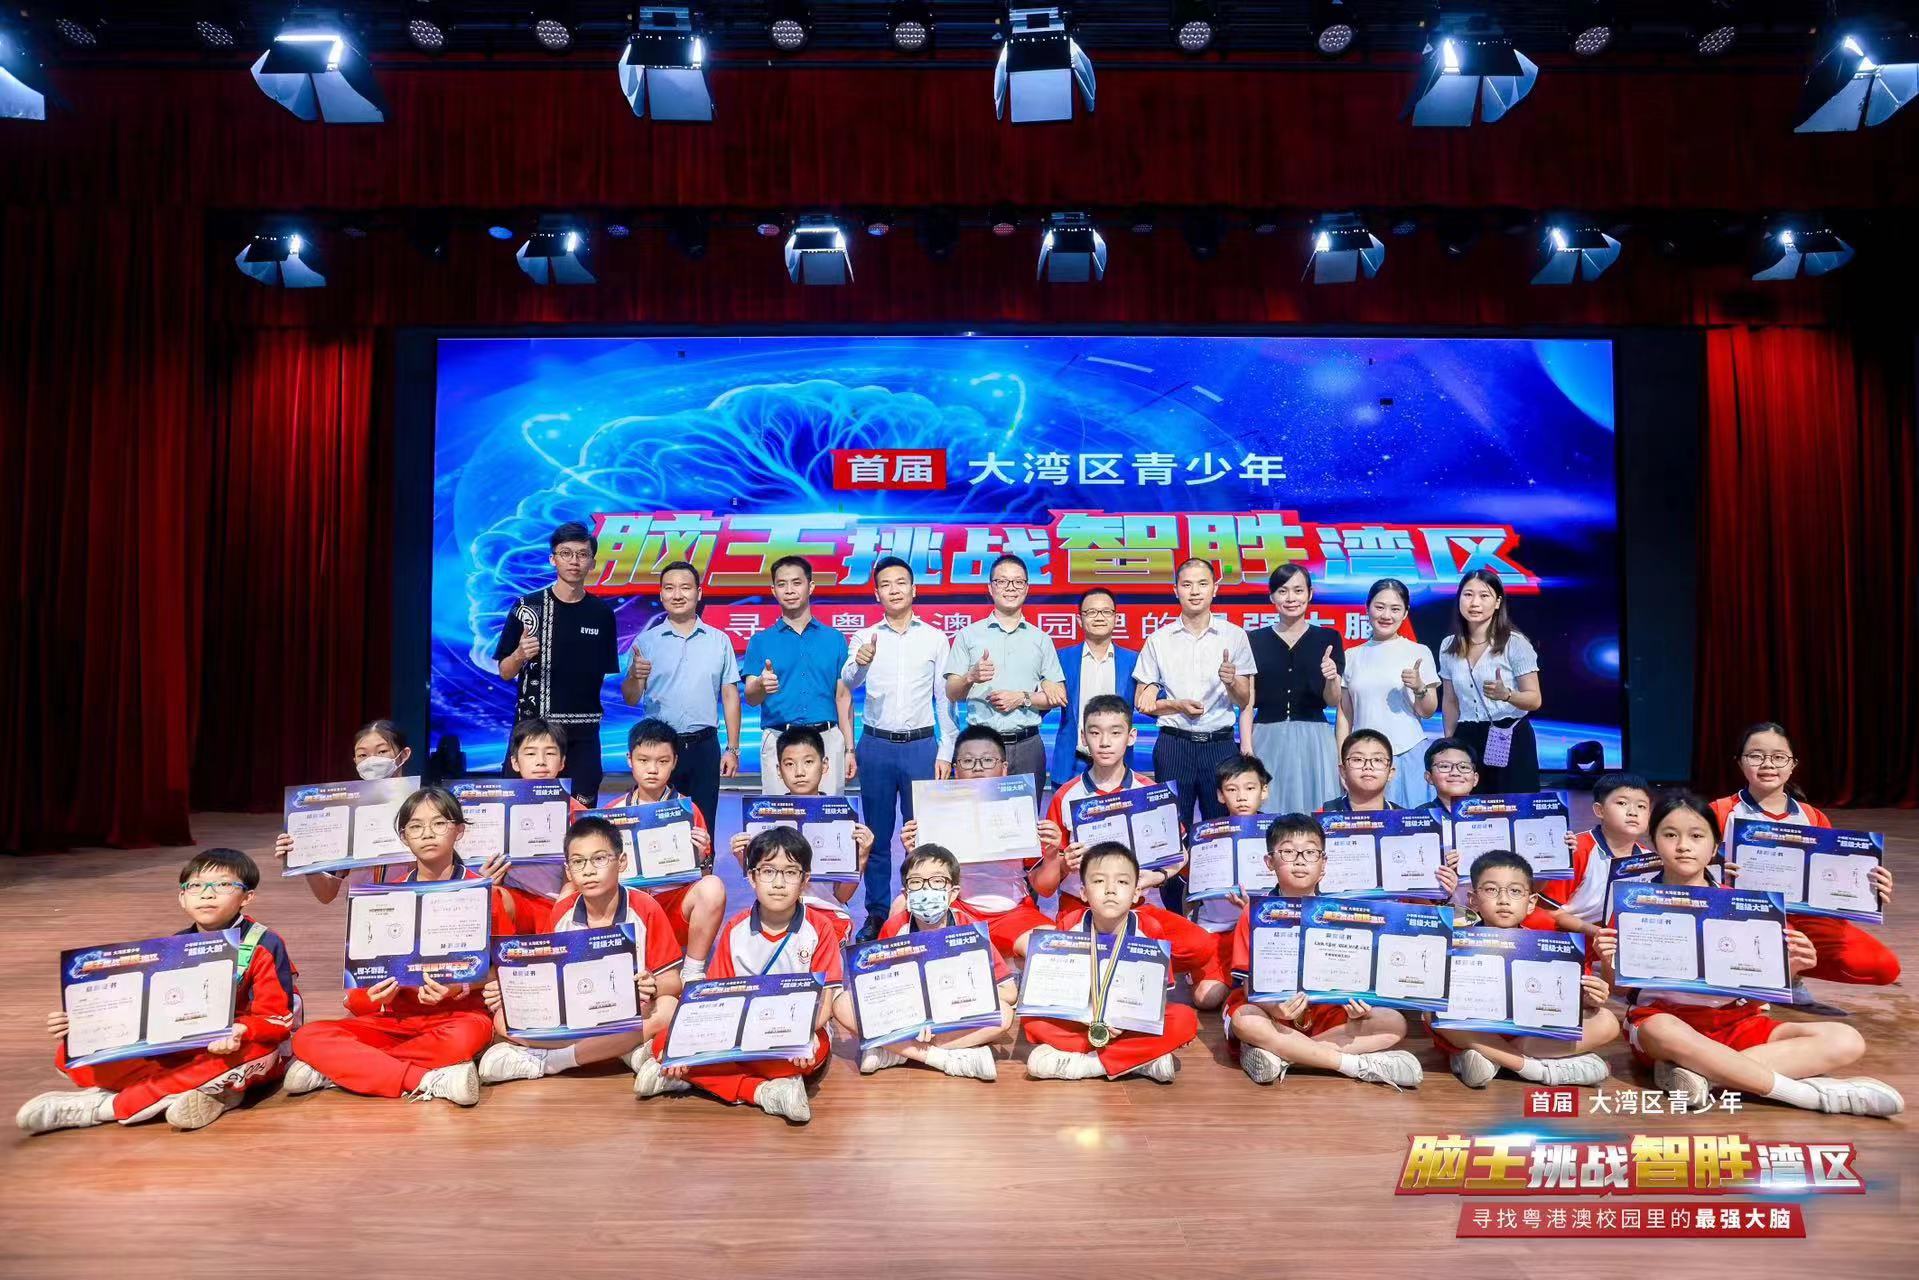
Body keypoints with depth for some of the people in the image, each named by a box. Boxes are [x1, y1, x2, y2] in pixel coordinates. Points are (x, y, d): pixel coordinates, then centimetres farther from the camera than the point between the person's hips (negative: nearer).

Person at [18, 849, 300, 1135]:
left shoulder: (263, 946, -10)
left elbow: (277, 1019, -16)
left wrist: (242, 1032, -37)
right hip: (179, 1052, 5)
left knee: (255, 1049, -42)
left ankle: (108, 1105, -26)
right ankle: (211, 1090, -24)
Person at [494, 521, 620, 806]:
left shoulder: (601, 613, 6)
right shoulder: (527, 607, -1)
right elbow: (505, 672, 1)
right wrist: (520, 655, -16)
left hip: (582, 733, 2)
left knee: (582, 810, 2)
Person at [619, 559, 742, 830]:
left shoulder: (719, 640, 5)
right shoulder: (645, 641, 3)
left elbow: (730, 696, 6)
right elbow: (630, 699, 1)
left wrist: (733, 749, 2)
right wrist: (635, 677, -21)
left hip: (704, 746, 1)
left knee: (703, 828, 6)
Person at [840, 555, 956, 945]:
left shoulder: (935, 638, 5)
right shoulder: (864, 638, 4)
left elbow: (945, 699, 5)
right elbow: (848, 683, -13)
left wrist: (946, 751, -1)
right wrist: (859, 662, -36)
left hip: (921, 745, 0)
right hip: (876, 746, 1)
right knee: (877, 835, 8)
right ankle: (876, 912, 19)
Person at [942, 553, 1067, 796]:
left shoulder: (1041, 639, 12)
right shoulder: (969, 635, 7)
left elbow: (1059, 697, 9)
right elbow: (952, 694, 3)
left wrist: (1022, 698, -7)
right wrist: (971, 677, -18)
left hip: (1027, 746, 2)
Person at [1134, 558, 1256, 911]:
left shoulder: (1234, 636, 4)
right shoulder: (1159, 640, 4)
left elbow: (1245, 701, 6)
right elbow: (1143, 703, 7)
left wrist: (1231, 682, -16)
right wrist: (1177, 704, -12)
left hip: (1220, 744, 0)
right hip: (1174, 745, 0)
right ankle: (1173, 912, 16)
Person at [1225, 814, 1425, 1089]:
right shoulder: (1256, 913, -5)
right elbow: (1249, 980, -10)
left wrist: (1356, 1003, -20)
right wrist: (1273, 1008, -31)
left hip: (1326, 1013, 4)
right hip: (1273, 1013, -3)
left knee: (1394, 1023, -16)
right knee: (1244, 1020, -36)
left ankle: (1280, 1054, -25)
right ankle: (1360, 1064, -26)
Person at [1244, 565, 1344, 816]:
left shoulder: (1328, 638, 5)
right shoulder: (1255, 640, 5)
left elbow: (1333, 701, 3)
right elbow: (1247, 702, 2)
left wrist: (1331, 678, -17)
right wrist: (1246, 748, -7)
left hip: (1314, 741, 0)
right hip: (1267, 741, 0)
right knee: (1267, 816, 1)